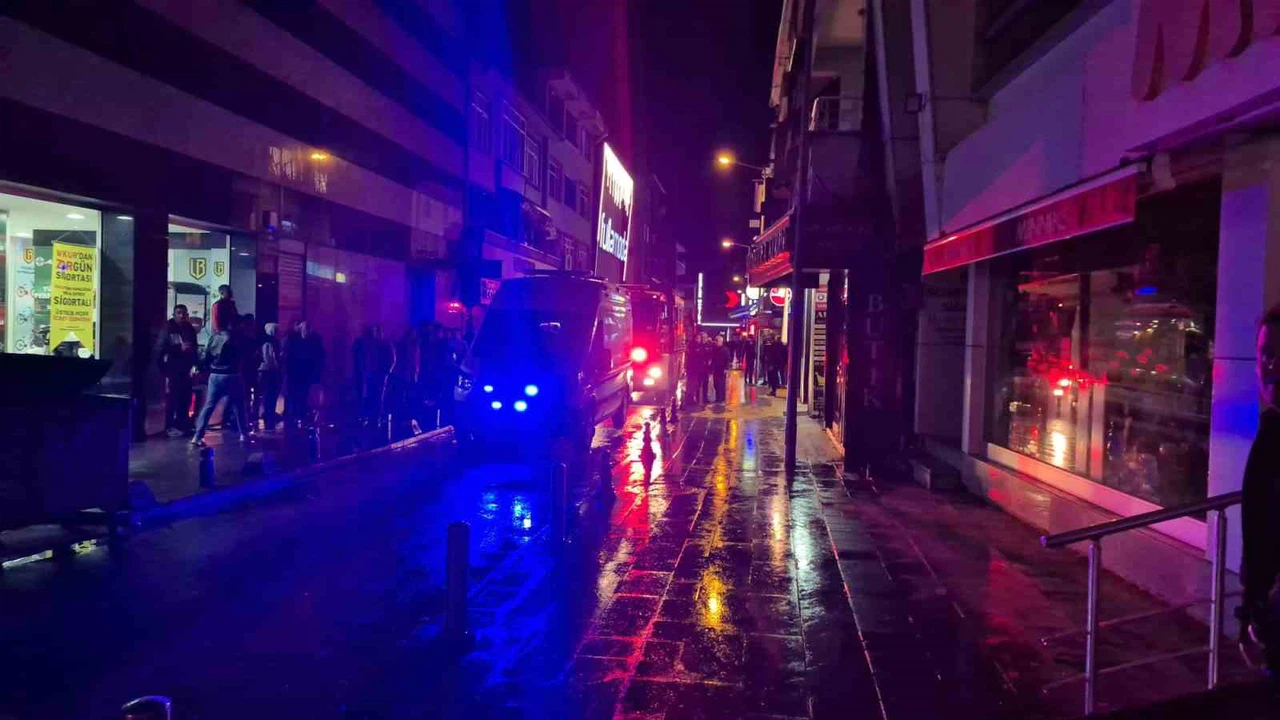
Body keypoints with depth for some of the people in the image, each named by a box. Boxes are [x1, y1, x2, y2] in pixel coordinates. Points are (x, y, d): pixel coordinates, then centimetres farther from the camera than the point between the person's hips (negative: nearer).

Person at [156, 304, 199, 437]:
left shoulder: (190, 330, 10)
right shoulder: (168, 329, -3)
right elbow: (161, 348, -12)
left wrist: (195, 364, 5)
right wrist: (180, 348, -18)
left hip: (186, 369, 4)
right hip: (173, 369, -4)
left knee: (185, 398, 6)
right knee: (172, 398, -3)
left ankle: (182, 425, 16)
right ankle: (170, 426, 3)